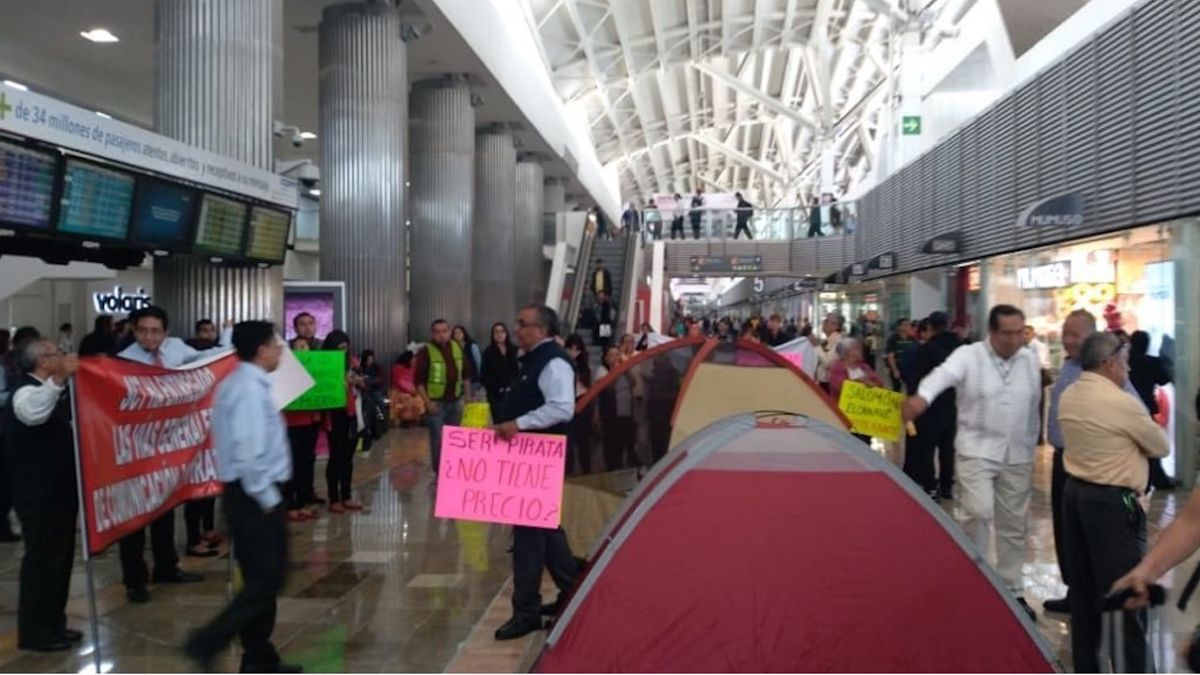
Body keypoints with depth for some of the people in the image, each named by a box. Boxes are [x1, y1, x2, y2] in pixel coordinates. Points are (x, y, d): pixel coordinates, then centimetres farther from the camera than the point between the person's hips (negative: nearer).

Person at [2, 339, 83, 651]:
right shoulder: (26, 391, -17)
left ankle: (53, 625, 26)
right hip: (39, 495, -10)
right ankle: (34, 633, 7)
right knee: (42, 561, -3)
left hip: (58, 490, 10)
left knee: (60, 559, 16)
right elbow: (32, 414, -44)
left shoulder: (50, 391, 14)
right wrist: (58, 378, -54)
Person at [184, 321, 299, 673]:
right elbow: (248, 452, -27)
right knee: (267, 581, -3)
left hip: (246, 493, 10)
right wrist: (268, 498, -18)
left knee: (259, 579, 15)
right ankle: (207, 642, 0)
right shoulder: (250, 388, -19)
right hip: (256, 495, -10)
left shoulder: (238, 382, 13)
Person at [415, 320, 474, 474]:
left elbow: (466, 374, 14)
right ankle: (439, 472, 7)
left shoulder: (458, 348, 5)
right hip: (436, 402, -5)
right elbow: (419, 380, -10)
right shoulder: (426, 352, -10)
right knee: (438, 439, -2)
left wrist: (468, 396, 10)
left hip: (455, 401, 5)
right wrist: (427, 402, -15)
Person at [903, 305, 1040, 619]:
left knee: (1013, 523, 11)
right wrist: (923, 396, -56)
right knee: (980, 512, -19)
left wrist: (1030, 447, 14)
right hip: (977, 449, -4)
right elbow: (942, 374, -34)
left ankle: (1011, 589, 25)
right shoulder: (968, 356, -12)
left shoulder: (1030, 361, 3)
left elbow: (1034, 408, 11)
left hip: (1018, 455, 5)